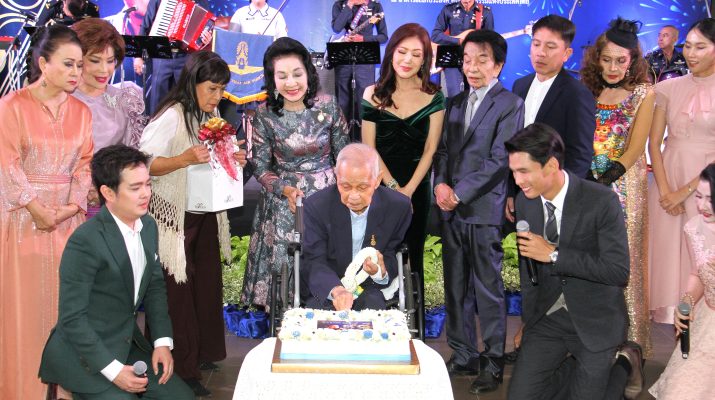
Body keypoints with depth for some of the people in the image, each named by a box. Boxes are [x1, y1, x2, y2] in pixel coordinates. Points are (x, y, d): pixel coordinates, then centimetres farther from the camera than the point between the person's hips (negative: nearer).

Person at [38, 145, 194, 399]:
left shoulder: (148, 226, 0)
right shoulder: (85, 242, -23)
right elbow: (72, 318, -20)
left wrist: (163, 341, -1)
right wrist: (113, 369, -19)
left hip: (129, 344, 7)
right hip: (84, 354, -7)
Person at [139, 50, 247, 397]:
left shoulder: (211, 116, 10)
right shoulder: (171, 117, -16)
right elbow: (143, 164, -22)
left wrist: (232, 159, 1)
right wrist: (184, 159, -34)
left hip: (206, 214, 8)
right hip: (175, 217, -8)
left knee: (207, 284, 12)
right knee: (178, 293, -2)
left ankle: (202, 354, 27)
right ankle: (181, 370, 8)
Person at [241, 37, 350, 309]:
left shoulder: (327, 105, -5)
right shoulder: (265, 115, -6)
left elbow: (344, 156, 4)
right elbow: (261, 168, 0)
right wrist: (285, 190, -16)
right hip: (284, 203, 0)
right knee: (285, 265, 3)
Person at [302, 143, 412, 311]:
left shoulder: (398, 207, -8)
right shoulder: (317, 205, -11)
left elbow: (394, 259, -1)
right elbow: (314, 262, -15)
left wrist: (381, 271, -27)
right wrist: (336, 290, -37)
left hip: (372, 289, 1)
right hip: (327, 288, 0)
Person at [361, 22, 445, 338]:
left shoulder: (433, 97, -2)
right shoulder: (374, 95, -2)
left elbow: (430, 149, -3)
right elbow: (368, 148, -3)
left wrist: (408, 190, -11)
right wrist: (392, 187, -9)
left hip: (416, 188, 0)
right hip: (378, 186, 0)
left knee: (412, 256, 9)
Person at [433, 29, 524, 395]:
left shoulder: (510, 104, -4)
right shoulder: (455, 103, 16)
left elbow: (499, 160, -11)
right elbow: (443, 150, 14)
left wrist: (459, 193, -14)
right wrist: (441, 184, -5)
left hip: (484, 210, -6)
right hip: (451, 211, 6)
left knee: (488, 290, 0)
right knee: (455, 288, 11)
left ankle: (493, 364, 11)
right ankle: (463, 356, 22)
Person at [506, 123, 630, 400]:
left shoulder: (602, 201, -18)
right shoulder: (524, 201, -3)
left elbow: (618, 271, -22)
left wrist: (554, 254, -25)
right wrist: (528, 318, 14)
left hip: (594, 322, -4)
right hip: (546, 319, 4)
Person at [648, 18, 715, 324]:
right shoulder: (670, 88, 5)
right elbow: (654, 143, 4)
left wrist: (685, 191, -13)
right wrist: (664, 189, -7)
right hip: (667, 178, 3)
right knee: (666, 249, 6)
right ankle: (668, 316, 19)